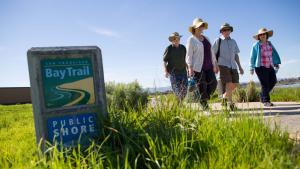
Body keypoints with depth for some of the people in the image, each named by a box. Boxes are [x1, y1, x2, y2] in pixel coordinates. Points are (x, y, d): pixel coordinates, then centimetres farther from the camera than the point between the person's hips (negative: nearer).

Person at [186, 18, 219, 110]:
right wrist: (190, 68, -18)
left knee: (213, 84, -4)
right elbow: (189, 55, -8)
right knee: (202, 87, -4)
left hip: (208, 67, 6)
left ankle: (204, 99, 18)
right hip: (198, 67, -6)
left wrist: (215, 64, 15)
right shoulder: (191, 40, -3)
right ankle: (204, 105, 9)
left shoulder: (206, 38, 16)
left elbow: (211, 52, 19)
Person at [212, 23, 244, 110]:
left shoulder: (233, 42, 18)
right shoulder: (218, 41, 3)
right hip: (223, 65, -5)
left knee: (235, 83, 3)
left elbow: (236, 55, 19)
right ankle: (230, 103, -1)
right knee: (228, 84, -12)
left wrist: (240, 66, 15)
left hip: (233, 65, 6)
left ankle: (225, 97, 25)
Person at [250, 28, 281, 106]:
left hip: (269, 66, 5)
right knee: (265, 84, -7)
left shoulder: (269, 44, 12)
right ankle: (266, 101, 2)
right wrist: (252, 68, -3)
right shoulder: (256, 45, -3)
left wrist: (276, 63, -2)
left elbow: (274, 54, 9)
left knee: (273, 81, -2)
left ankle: (263, 94, 21)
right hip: (261, 67, -5)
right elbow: (253, 57, -1)